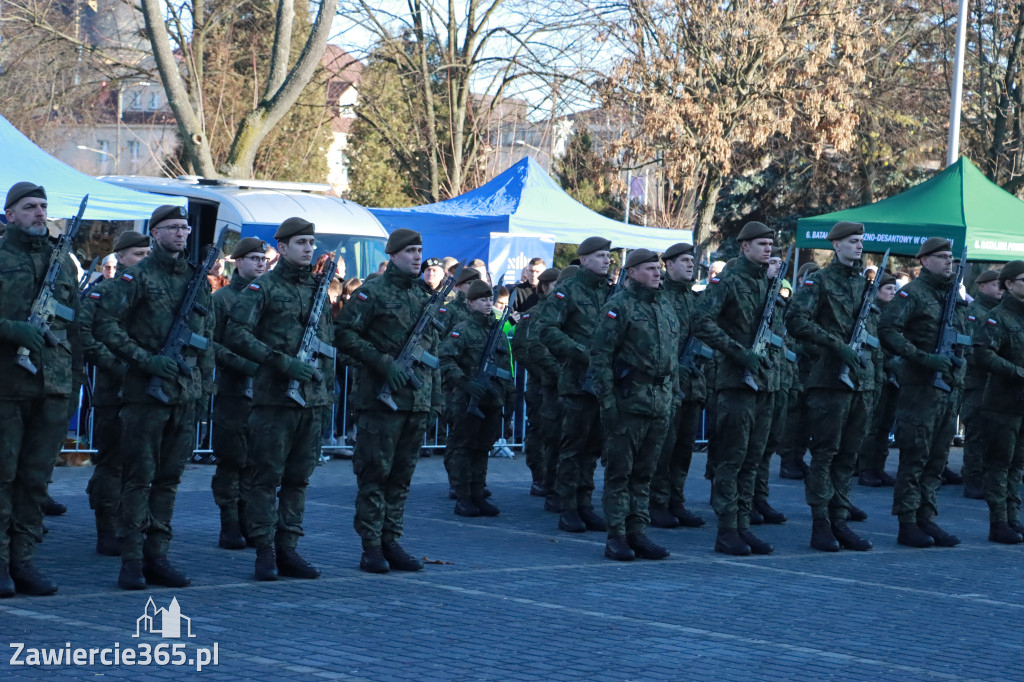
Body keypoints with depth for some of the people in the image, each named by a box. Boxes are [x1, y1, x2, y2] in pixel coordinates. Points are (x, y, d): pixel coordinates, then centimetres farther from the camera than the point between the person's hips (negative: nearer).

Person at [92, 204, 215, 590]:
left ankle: (157, 557, 13)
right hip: (145, 392, -5)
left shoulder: (198, 280, 14)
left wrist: (205, 384, 14)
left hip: (186, 394, 5)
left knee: (169, 478, 8)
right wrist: (146, 359, -17)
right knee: (139, 477, -3)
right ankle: (132, 561, 0)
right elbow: (103, 323, -11)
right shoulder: (137, 277, -4)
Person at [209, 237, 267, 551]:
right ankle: (230, 525, 7)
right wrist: (243, 364, -14)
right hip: (233, 391, -4)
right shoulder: (222, 298, 1)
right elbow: (210, 343, -4)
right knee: (231, 460, 0)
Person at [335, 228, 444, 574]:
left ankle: (391, 542, 14)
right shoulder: (372, 292, -4)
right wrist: (382, 362, -17)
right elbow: (344, 334, -10)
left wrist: (436, 395, 15)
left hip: (418, 400, 6)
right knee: (375, 471, -3)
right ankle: (371, 547, 1)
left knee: (402, 474, 9)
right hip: (382, 398, -6)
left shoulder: (425, 296, 16)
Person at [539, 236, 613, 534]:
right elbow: (548, 329, -11)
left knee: (593, 445, 9)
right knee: (573, 444, -3)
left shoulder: (611, 291, 15)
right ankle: (568, 509, 2)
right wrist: (581, 352, -19)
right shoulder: (568, 291, -3)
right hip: (577, 379, -5)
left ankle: (585, 506, 15)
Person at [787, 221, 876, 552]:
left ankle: (840, 521, 13)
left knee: (848, 456, 8)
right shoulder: (820, 281, -4)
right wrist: (838, 345, -19)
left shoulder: (865, 283, 17)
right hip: (829, 379, -6)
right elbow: (797, 321, -15)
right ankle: (820, 524, 0)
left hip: (862, 379, 6)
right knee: (825, 453, -4)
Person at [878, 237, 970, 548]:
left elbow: (964, 335, 29)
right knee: (914, 459, -5)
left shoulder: (955, 296, 17)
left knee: (937, 460, 10)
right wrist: (923, 358, -24)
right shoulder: (912, 294, -7)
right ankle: (907, 525, -1)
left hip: (949, 389, 8)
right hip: (920, 387, -7)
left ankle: (927, 520, 15)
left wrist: (957, 362, 14)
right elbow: (887, 329, -18)